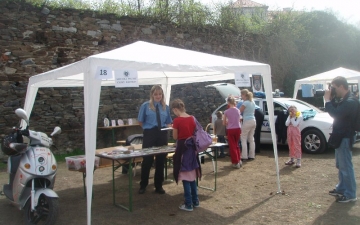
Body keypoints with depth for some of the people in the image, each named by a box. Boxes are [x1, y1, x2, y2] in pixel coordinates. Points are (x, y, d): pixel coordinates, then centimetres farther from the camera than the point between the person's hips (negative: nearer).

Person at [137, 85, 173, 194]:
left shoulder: (166, 107, 9)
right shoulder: (145, 106, 0)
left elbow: (169, 123, 13)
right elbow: (140, 121, 5)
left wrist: (167, 127, -7)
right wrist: (148, 127, -1)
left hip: (162, 135, 3)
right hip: (149, 134, -3)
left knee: (161, 160, 10)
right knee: (147, 160, 3)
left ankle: (159, 186, 24)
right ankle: (143, 185, 19)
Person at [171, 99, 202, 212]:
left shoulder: (177, 120, -15)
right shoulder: (192, 118, 3)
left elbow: (175, 137, -6)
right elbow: (195, 133, 11)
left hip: (183, 148, -6)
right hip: (192, 147, 6)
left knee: (185, 177, 2)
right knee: (192, 176, 17)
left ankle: (188, 205, 8)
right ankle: (195, 201, 25)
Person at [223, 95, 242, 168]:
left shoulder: (226, 112, -9)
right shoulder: (238, 110, 1)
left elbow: (224, 123, 0)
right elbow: (239, 120, 11)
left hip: (230, 130, -4)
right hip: (237, 129, 4)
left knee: (232, 146, 4)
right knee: (236, 145, 20)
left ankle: (236, 162, 4)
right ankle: (238, 160, 25)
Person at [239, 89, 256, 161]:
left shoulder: (245, 103, -14)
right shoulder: (253, 102, 12)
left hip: (247, 122, -8)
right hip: (253, 121, 8)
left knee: (244, 139, -1)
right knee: (251, 139, 11)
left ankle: (244, 156, -2)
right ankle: (251, 155, 14)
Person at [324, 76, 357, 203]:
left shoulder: (350, 102, -21)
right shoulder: (343, 100, 11)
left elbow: (335, 114, -30)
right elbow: (335, 111, 12)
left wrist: (327, 100, -20)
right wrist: (332, 98, 0)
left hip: (345, 138, -10)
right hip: (340, 137, 10)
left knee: (346, 166, -4)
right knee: (340, 165, 19)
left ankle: (350, 194, 4)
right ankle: (341, 188, 32)